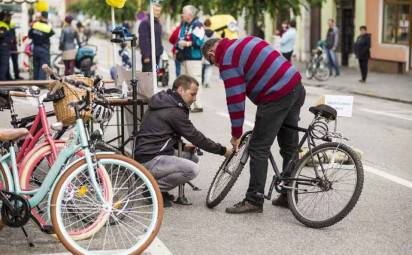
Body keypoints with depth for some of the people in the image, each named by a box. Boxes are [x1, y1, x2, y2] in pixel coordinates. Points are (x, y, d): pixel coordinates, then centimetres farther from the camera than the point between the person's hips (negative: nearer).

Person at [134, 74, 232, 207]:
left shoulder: (163, 101, 14)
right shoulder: (174, 111, -16)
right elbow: (196, 137, -13)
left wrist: (182, 146, 11)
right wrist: (223, 150, -5)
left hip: (147, 154, 10)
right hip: (150, 161, -10)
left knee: (192, 158, 14)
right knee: (192, 169, -22)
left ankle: (158, 187, 9)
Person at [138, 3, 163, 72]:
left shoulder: (158, 23, 17)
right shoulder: (145, 22, -10)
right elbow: (143, 40, -16)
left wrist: (160, 50, 14)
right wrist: (146, 56, -19)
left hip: (157, 56, 8)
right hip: (149, 56, -8)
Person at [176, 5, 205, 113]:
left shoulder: (197, 25, -10)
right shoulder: (184, 25, 18)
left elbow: (199, 42, -19)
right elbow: (179, 39, 27)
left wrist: (187, 44, -17)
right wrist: (177, 48, 11)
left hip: (194, 58, -10)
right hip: (184, 58, 10)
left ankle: (198, 106, -6)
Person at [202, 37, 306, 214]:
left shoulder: (228, 61, -6)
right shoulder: (246, 41, 19)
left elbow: (235, 99, -8)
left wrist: (236, 135, 1)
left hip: (277, 97, -10)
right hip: (297, 87, 10)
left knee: (258, 149, -2)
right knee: (290, 146, 16)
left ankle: (254, 200, 0)